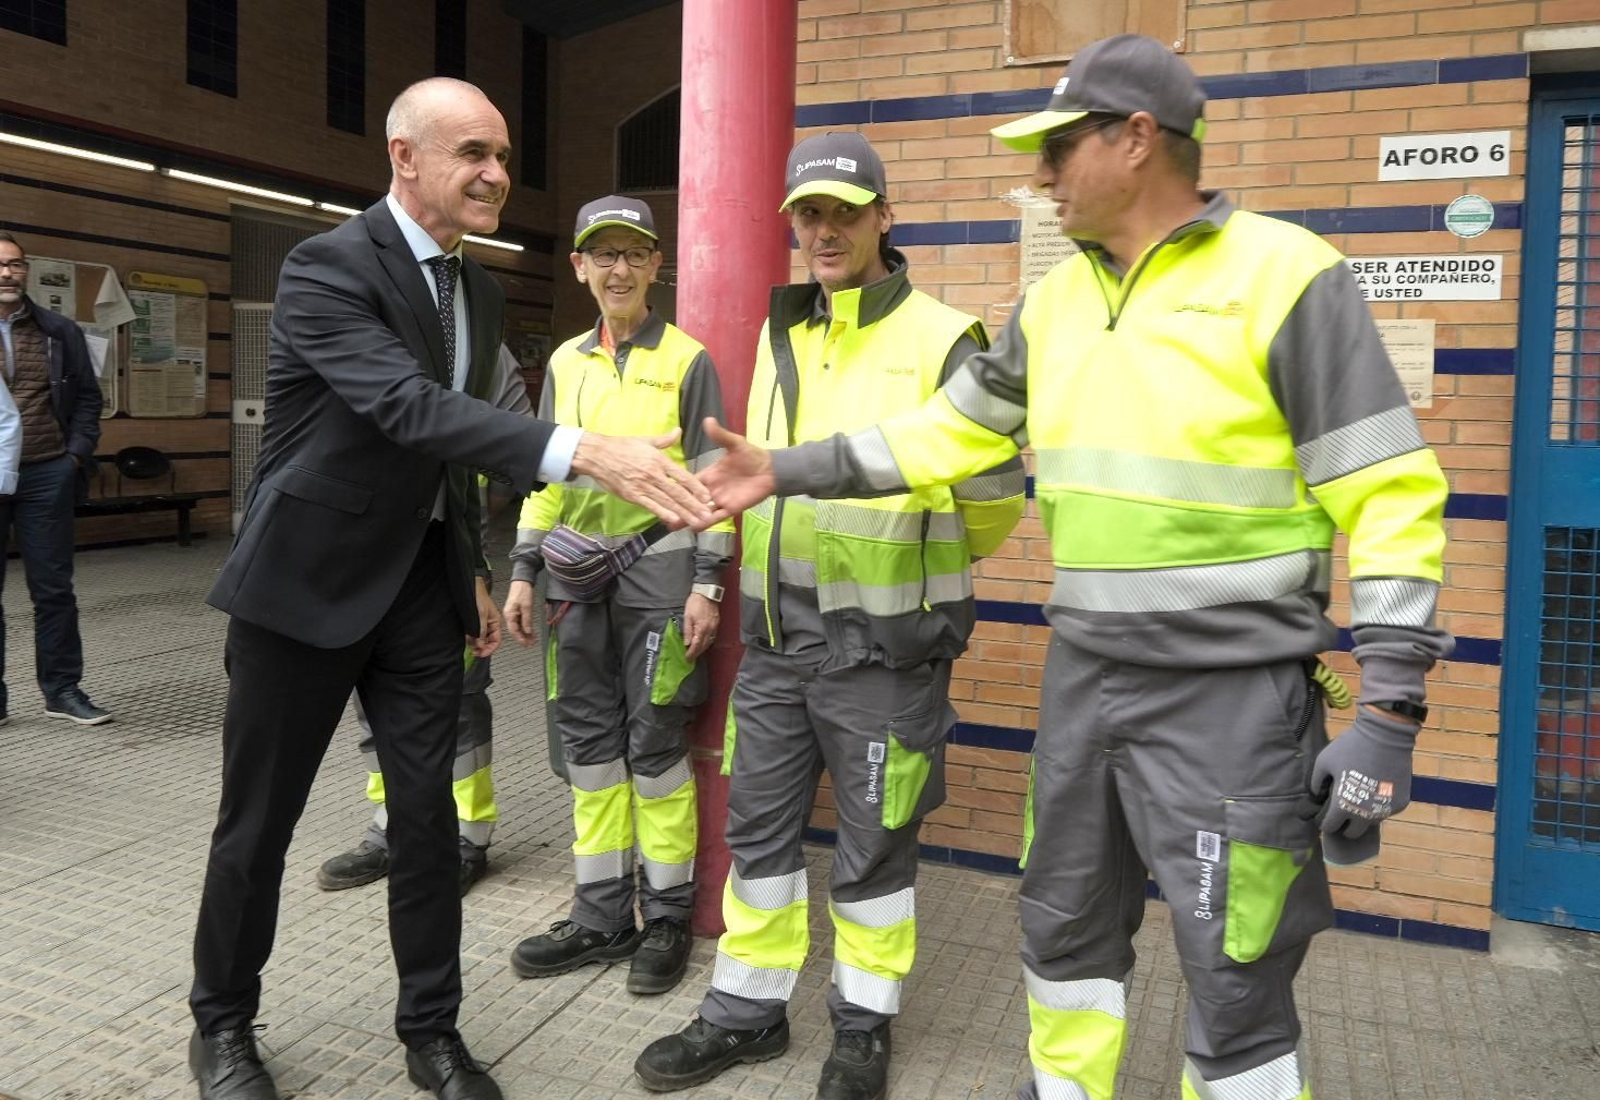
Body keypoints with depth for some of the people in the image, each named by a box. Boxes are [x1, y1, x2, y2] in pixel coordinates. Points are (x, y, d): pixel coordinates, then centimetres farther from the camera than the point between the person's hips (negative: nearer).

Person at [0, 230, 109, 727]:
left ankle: (63, 689, 14)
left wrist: (78, 453, 0)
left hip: (46, 475, 1)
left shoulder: (59, 332, 8)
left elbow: (88, 396, 12)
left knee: (53, 587, 6)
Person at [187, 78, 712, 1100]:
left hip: (422, 581, 6)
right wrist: (582, 450, -44)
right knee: (260, 817, 9)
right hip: (308, 578, -6)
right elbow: (408, 406, -33)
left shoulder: (481, 292, 7)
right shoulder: (328, 267, -17)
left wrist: (474, 572, 15)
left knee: (428, 809, 7)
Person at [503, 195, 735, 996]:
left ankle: (668, 916, 14)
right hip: (579, 574, 5)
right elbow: (542, 476, 15)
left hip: (658, 569, -5)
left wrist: (706, 584, -10)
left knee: (654, 742, -1)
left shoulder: (687, 360, -1)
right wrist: (523, 572, 10)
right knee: (588, 740, 8)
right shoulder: (564, 364, 13)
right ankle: (603, 914, 21)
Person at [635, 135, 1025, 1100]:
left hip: (883, 641, -5)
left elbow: (995, 490, -3)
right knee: (759, 826, 12)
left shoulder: (940, 340, -9)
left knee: (874, 841, 8)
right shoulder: (778, 338, 9)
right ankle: (750, 1010, 29)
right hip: (778, 632, 6)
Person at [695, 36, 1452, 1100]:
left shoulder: (1286, 275, -11)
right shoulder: (1056, 299, 9)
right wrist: (789, 470, 10)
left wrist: (1386, 714, -15)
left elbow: (1389, 498, -12)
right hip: (1083, 676, 7)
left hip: (1231, 692, -6)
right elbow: (947, 434, 16)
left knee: (1236, 977, 1)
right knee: (1065, 923, 19)